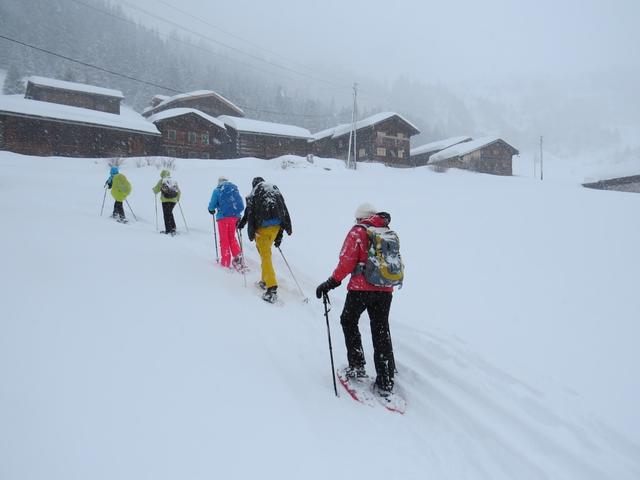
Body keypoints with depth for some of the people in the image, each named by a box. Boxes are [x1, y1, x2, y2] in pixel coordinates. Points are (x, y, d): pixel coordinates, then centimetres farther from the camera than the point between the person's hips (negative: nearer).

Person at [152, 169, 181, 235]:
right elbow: (178, 191, 14)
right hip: (173, 200, 4)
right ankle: (173, 227, 15)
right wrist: (178, 198, 31)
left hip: (165, 200, -4)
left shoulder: (161, 181, 0)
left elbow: (156, 190, 0)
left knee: (166, 215, 3)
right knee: (170, 213, 21)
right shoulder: (174, 181, 12)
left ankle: (168, 230, -1)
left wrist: (153, 189, 24)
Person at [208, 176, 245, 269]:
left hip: (223, 216, -3)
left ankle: (225, 262, 6)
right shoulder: (235, 189, 13)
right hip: (234, 216, 3)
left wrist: (211, 210, 22)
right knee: (232, 237, 18)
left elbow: (212, 204, 1)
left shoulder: (217, 190, 2)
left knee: (224, 239, 6)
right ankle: (238, 255, -2)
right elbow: (241, 206, 11)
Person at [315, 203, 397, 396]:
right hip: (385, 290, 5)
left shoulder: (358, 231, -4)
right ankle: (385, 382, 12)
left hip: (361, 288, -5)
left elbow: (347, 261, -13)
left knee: (349, 322, 19)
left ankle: (357, 366, 15)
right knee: (381, 332, 11)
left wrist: (332, 282, -10)